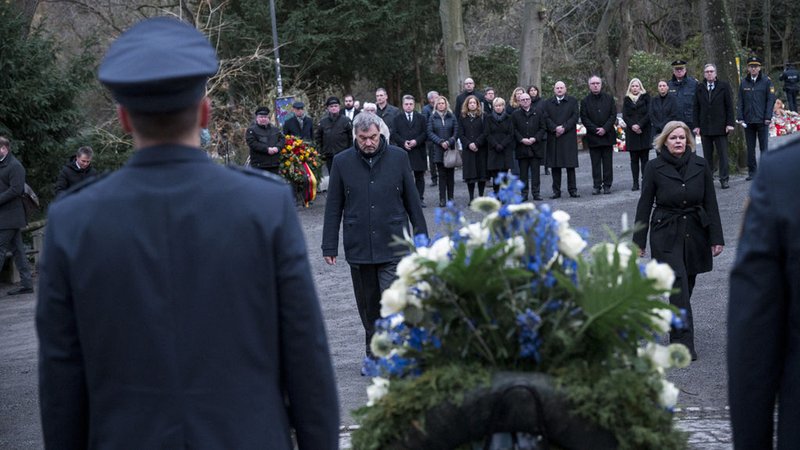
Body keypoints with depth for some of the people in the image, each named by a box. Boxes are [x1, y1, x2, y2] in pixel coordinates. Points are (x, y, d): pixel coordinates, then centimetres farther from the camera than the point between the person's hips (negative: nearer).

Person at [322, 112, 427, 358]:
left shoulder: (398, 157, 2)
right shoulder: (342, 162, 2)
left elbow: (412, 200, 7)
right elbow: (334, 207, 6)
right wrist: (329, 246, 4)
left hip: (393, 246, -1)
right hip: (358, 248, 2)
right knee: (368, 306, 10)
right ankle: (373, 355, 23)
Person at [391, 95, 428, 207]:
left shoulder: (421, 118, 11)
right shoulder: (397, 119, 8)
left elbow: (425, 133, 4)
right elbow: (394, 134, 0)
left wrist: (416, 141, -12)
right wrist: (403, 142, -15)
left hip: (418, 151, 1)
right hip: (403, 151, -1)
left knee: (419, 177, 5)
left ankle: (420, 199, 10)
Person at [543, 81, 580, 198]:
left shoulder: (572, 101, 8)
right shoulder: (548, 103, 11)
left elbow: (575, 117, 0)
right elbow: (546, 118, 1)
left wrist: (564, 127, -12)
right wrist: (555, 128, -14)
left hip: (569, 137, -1)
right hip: (553, 138, 2)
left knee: (570, 164, -1)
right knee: (555, 165, 2)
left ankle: (572, 190, 4)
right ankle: (556, 191, 7)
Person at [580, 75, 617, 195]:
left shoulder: (609, 99, 7)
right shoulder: (585, 101, 4)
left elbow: (613, 115, 2)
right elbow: (584, 119, 0)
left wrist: (604, 129, -10)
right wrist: (595, 130, -11)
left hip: (607, 135, 1)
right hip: (593, 136, -1)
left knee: (607, 162, 3)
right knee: (595, 163, 1)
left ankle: (607, 185, 7)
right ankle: (597, 186, 4)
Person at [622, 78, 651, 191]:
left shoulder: (645, 97, 6)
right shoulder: (627, 100, 13)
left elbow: (648, 114, -2)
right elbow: (624, 116, 6)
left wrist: (639, 125, -12)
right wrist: (632, 126, -11)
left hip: (644, 132, -2)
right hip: (632, 132, 2)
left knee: (644, 158, -4)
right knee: (634, 159, 1)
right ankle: (635, 183, 1)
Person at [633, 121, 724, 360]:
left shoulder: (700, 165, 1)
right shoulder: (655, 168, -5)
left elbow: (710, 203, 5)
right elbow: (644, 205, -1)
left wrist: (716, 238, 1)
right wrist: (638, 242, -2)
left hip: (695, 233, 3)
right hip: (666, 235, -3)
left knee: (686, 286, 10)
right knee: (679, 286, -13)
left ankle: (677, 331, 30)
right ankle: (684, 342, -14)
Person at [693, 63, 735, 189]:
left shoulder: (724, 86, 2)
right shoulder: (699, 88, 8)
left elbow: (729, 105, 0)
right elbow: (696, 108, 8)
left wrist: (729, 123, -7)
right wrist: (696, 125, 1)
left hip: (720, 126, -2)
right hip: (705, 127, 2)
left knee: (723, 154, -2)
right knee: (707, 155, 5)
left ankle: (724, 179, 1)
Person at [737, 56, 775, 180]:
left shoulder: (766, 81, 0)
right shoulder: (744, 82, 8)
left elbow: (770, 99, -2)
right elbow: (740, 101, 10)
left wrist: (768, 117, -9)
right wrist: (740, 117, 1)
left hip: (762, 120, -3)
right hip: (748, 121, 3)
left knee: (764, 147, 2)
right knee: (750, 148, 7)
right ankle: (752, 171, 13)